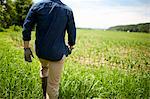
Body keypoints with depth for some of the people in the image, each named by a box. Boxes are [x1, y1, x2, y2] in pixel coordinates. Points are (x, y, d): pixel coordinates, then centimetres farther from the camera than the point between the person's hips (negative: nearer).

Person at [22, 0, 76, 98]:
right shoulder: (68, 10, -5)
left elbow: (26, 28, -2)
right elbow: (72, 32, 4)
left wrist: (26, 48, 6)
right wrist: (71, 47, 21)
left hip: (40, 51, 3)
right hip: (57, 52, -3)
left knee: (44, 67, 36)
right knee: (53, 85, 7)